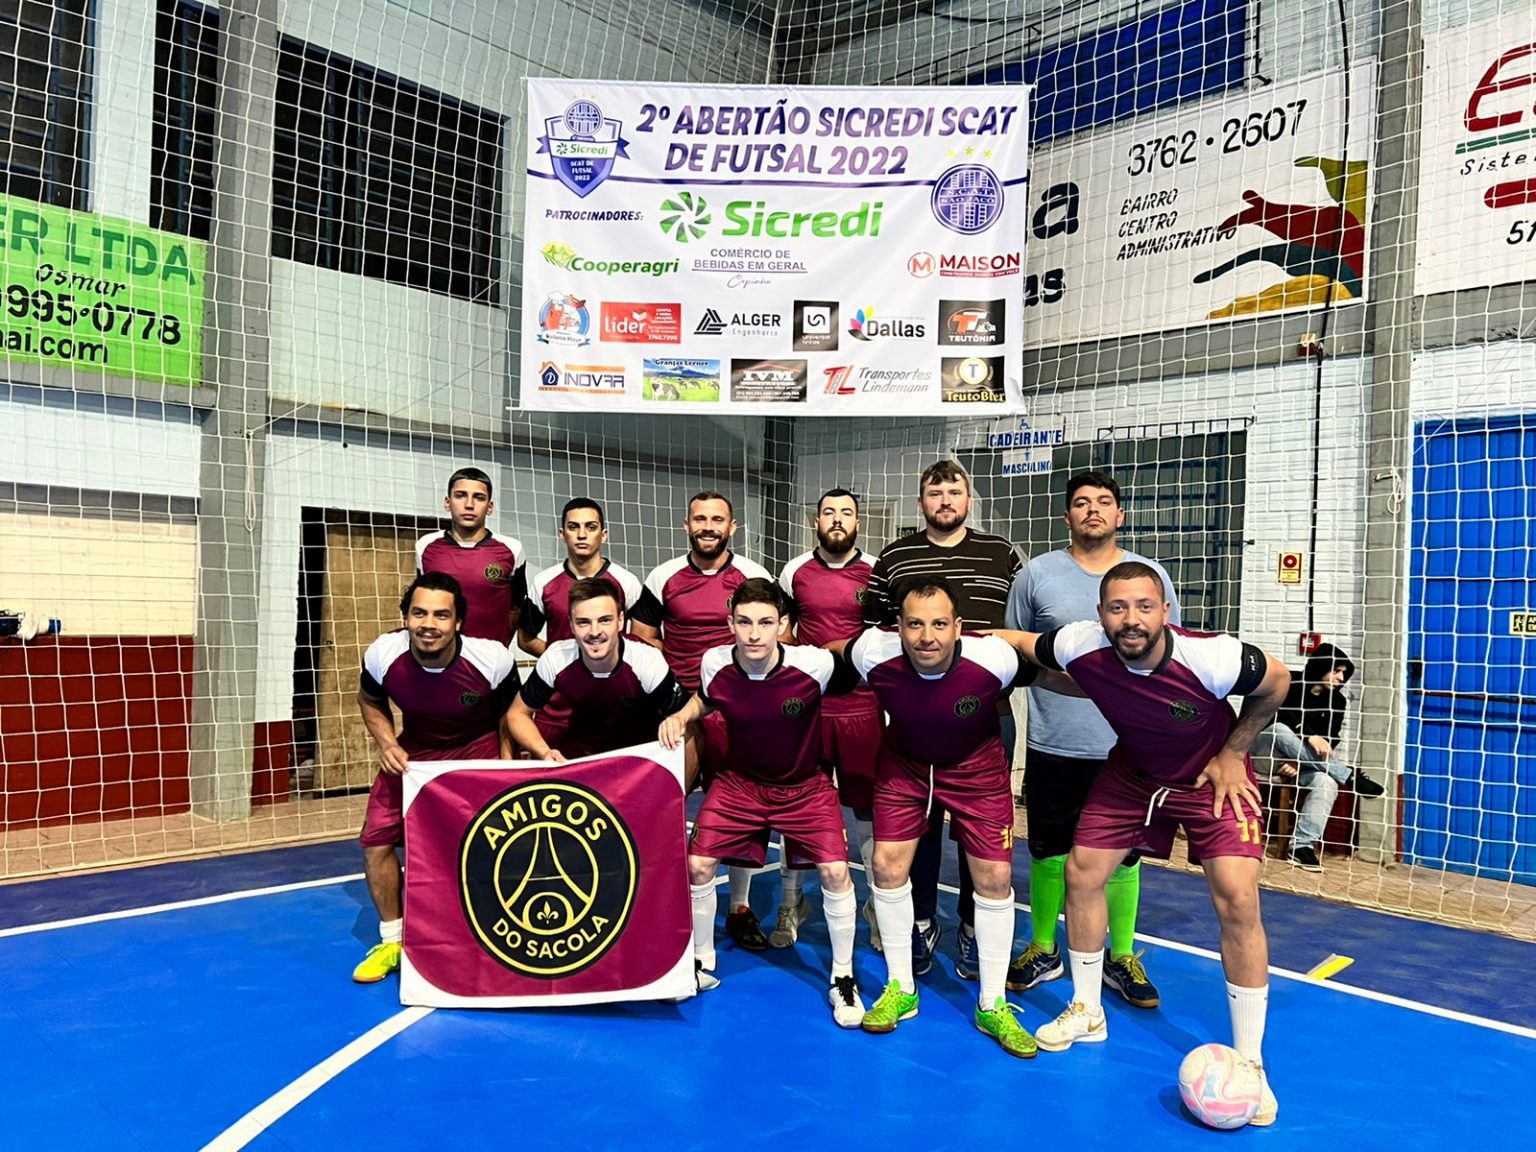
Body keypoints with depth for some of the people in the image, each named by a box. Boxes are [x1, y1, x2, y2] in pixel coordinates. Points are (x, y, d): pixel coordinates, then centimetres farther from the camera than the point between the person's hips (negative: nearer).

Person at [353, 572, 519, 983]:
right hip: (413, 754, 3)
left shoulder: (493, 659, -27)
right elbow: (369, 700, 3)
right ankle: (392, 940, 20)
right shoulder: (382, 655, -22)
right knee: (376, 841, -4)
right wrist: (387, 744, -13)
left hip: (478, 752, -2)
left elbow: (508, 715, -6)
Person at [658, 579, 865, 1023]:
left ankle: (843, 979, 9)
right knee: (697, 864, -4)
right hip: (739, 781, 2)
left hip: (804, 786, -2)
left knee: (835, 871, -15)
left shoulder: (815, 665, -28)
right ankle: (701, 965, 22)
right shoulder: (714, 664, -18)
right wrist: (680, 716, -11)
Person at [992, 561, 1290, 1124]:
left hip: (1212, 775, -3)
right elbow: (1020, 643, -6)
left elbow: (1277, 679, -13)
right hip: (1131, 773, 3)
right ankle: (1086, 1012, 26)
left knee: (1237, 900, -15)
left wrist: (1232, 754, -10)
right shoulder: (1081, 647, -28)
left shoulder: (1210, 658, -35)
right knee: (1082, 873, 2)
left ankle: (1248, 1062, 3)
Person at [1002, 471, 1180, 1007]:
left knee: (1122, 856, 9)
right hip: (1052, 745, 0)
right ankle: (1042, 950, 28)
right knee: (1049, 852, 10)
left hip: (1127, 746, 1)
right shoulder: (1037, 574, 0)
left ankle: (1122, 958, 27)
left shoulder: (1150, 575, 4)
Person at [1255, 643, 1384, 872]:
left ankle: (1301, 845, -36)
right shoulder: (1288, 684, -7)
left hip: (1302, 763, 3)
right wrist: (1309, 735, -39)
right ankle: (1351, 776, -33)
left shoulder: (1337, 700, 4)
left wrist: (1299, 762, -20)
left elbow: (1330, 742, -4)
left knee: (1326, 782, -32)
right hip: (1266, 752, -3)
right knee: (1280, 731, -39)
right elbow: (1279, 715, -24)